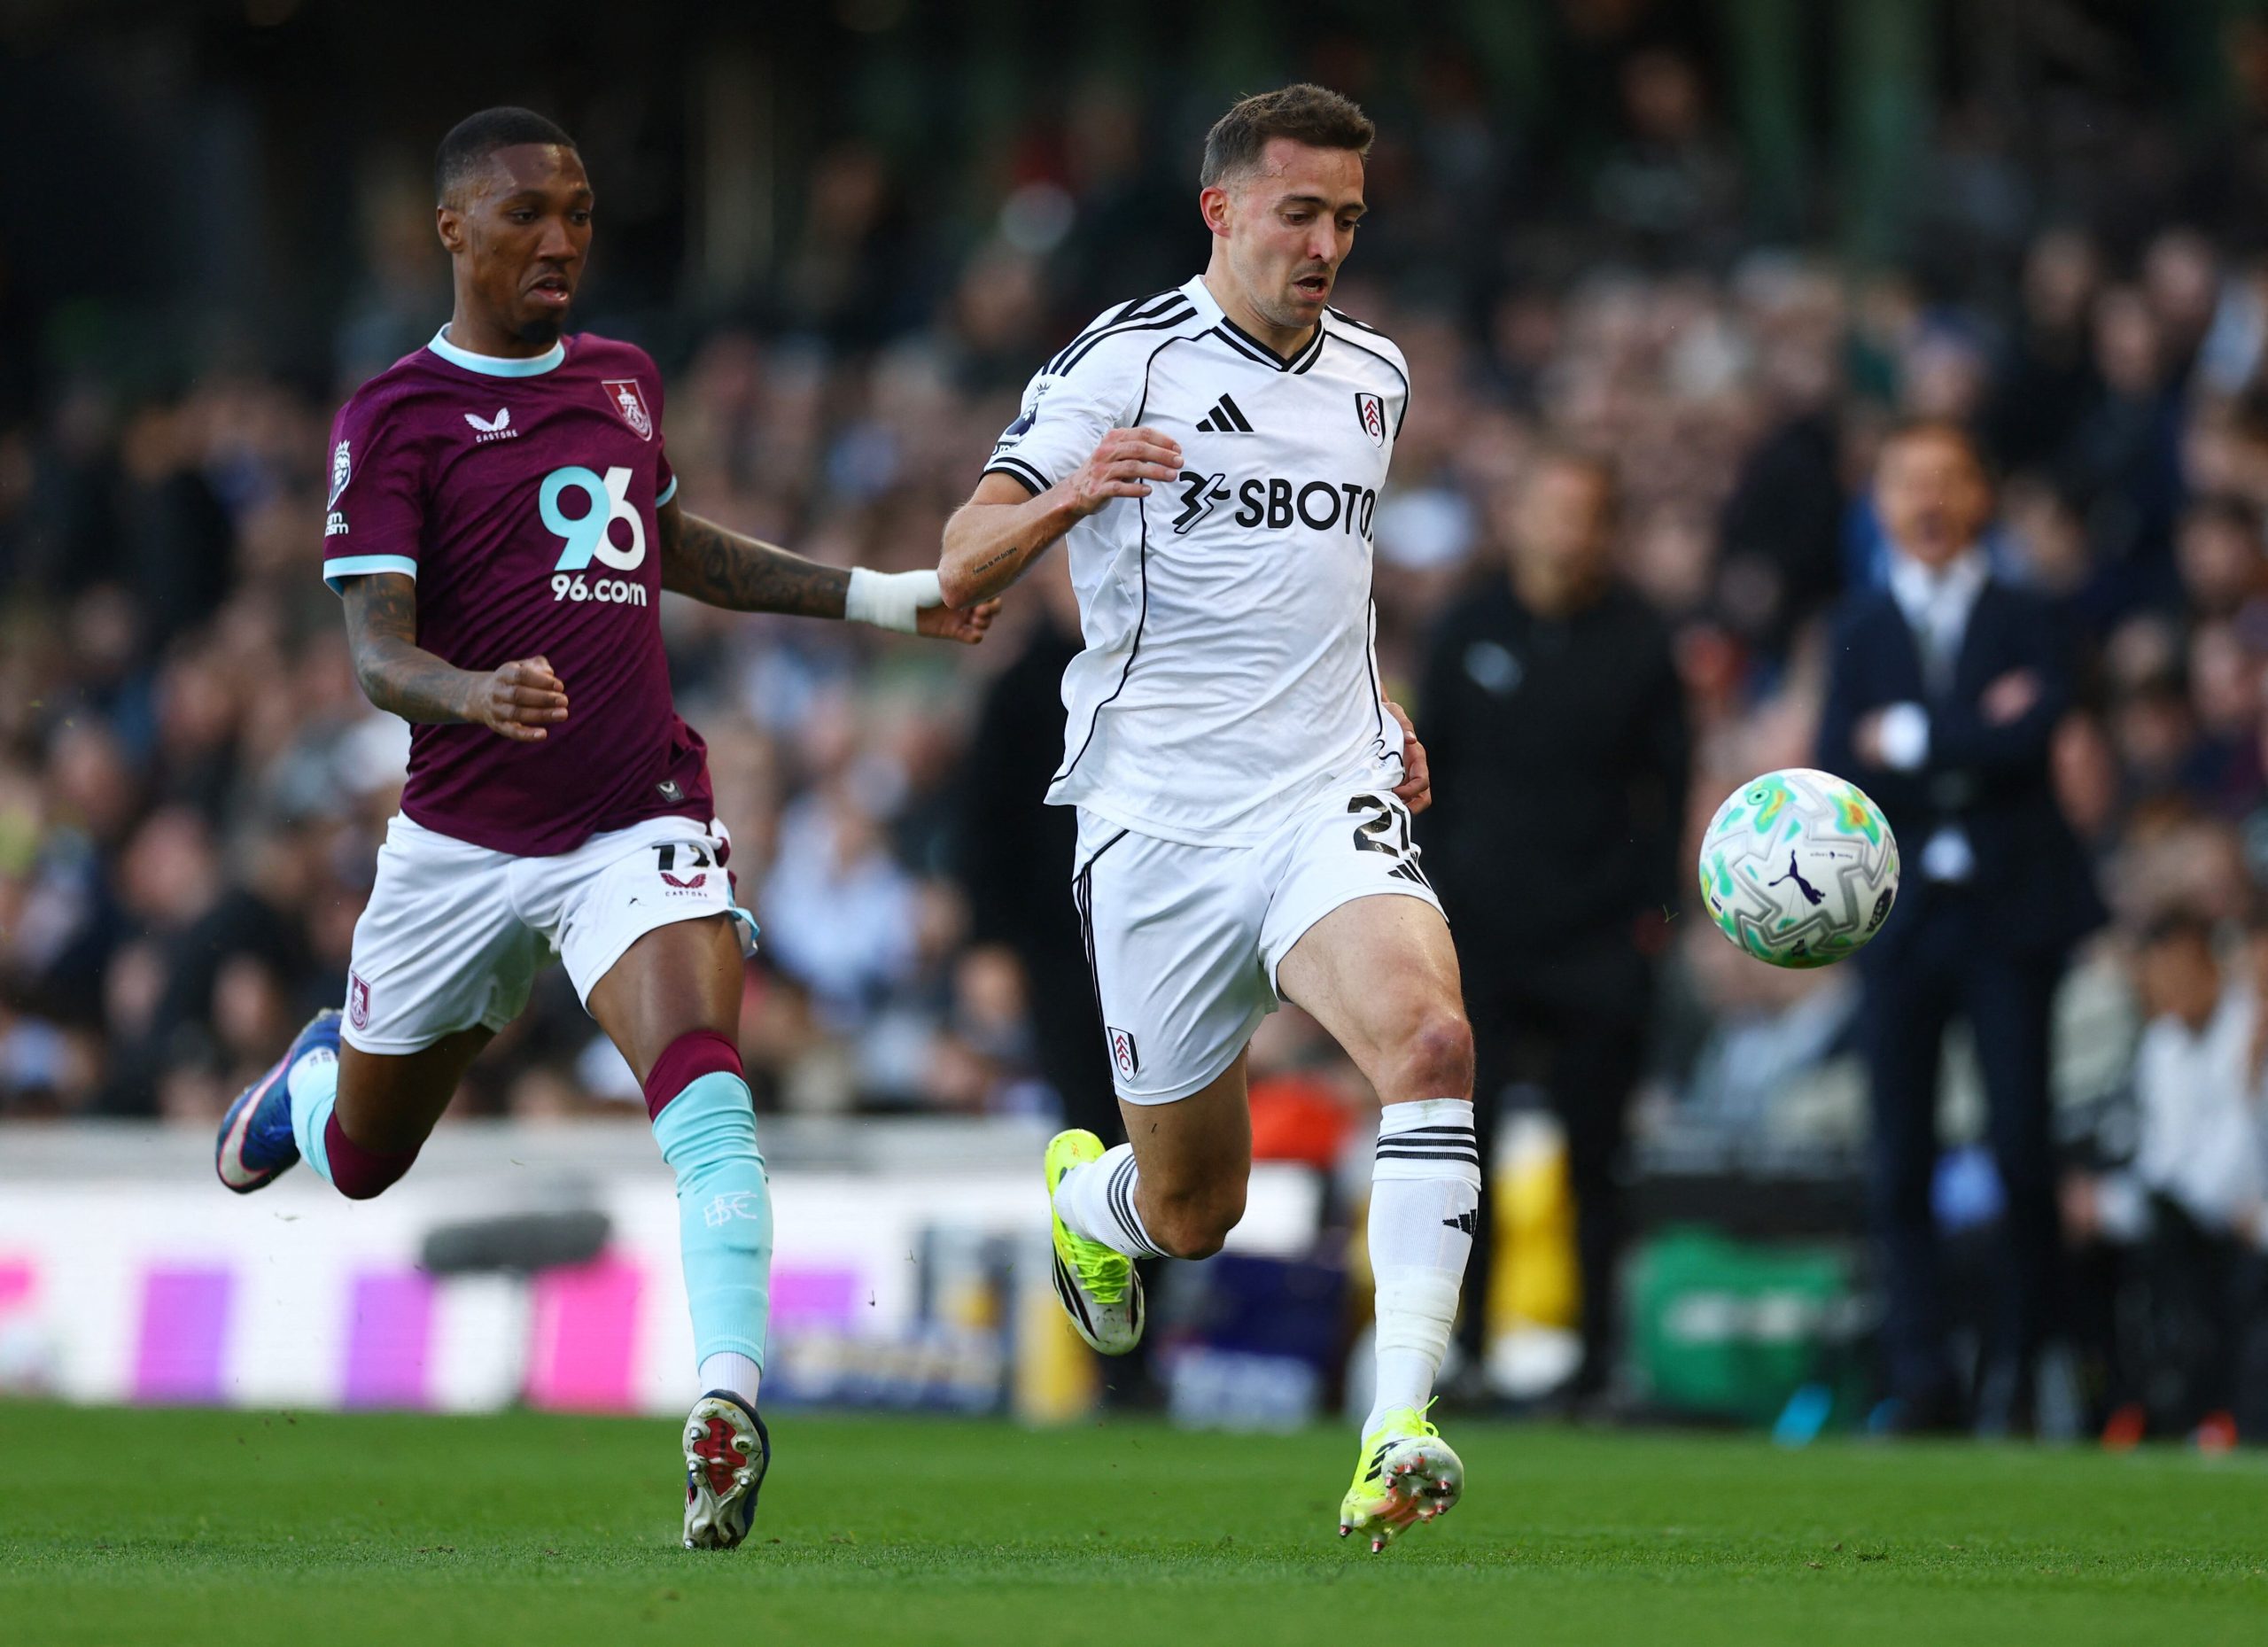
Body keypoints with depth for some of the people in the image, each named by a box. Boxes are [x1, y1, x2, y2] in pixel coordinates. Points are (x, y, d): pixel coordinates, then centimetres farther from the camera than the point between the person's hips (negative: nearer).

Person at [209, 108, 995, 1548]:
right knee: (365, 1160, 16)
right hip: (461, 842, -2)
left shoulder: (624, 382, 11)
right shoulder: (393, 421, -8)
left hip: (636, 825, 2)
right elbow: (378, 655, -16)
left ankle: (727, 1413, -33)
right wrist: (478, 695, -39)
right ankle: (310, 1080, 54)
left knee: (706, 1095, -25)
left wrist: (879, 600, 29)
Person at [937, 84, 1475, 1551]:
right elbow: (963, 565, -12)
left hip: (1327, 807, 3)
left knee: (1430, 1036, -29)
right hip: (1158, 820, -3)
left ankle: (1400, 1429, -33)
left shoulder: (1374, 374, 12)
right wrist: (1065, 497, -33)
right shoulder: (1126, 364, -5)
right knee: (1193, 1215, 6)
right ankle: (1087, 1195, 45)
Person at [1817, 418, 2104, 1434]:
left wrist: (1912, 741, -7)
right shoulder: (1859, 629, 11)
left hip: (2008, 911, -2)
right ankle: (1920, 1377, -3)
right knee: (1901, 1159, -4)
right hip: (1899, 918, 2)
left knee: (2022, 1150, -7)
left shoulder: (2024, 621, 6)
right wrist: (1971, 747, -11)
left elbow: (2034, 733, -12)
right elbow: (1837, 771, -1)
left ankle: (2016, 1369, 4)